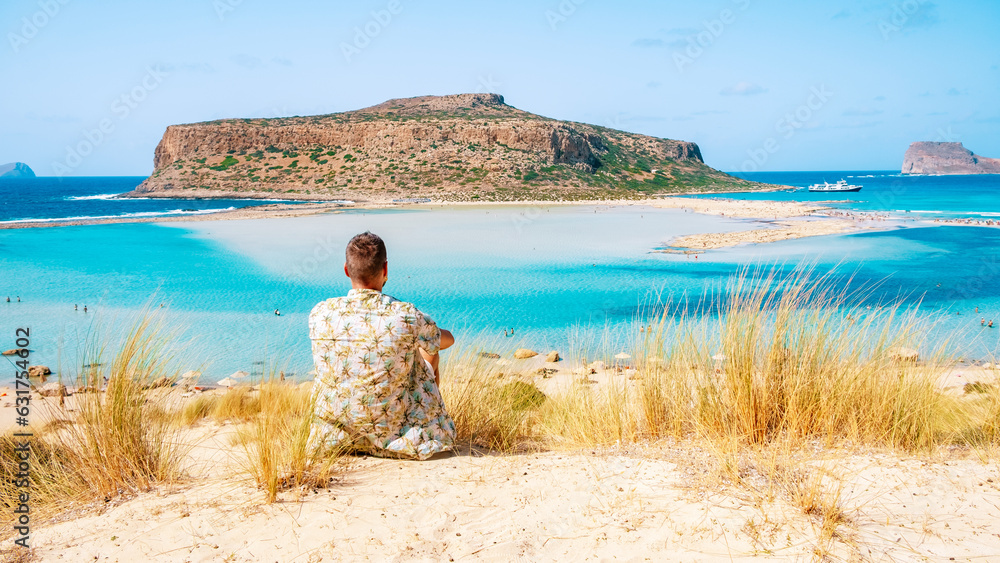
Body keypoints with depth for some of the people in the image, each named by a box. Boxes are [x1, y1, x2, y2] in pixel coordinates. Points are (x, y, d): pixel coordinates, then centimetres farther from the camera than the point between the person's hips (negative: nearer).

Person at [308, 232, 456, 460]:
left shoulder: (319, 314, -11)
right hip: (391, 436, -2)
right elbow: (447, 340, 5)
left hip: (333, 437, 3)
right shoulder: (406, 316, -20)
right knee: (429, 350, 21)